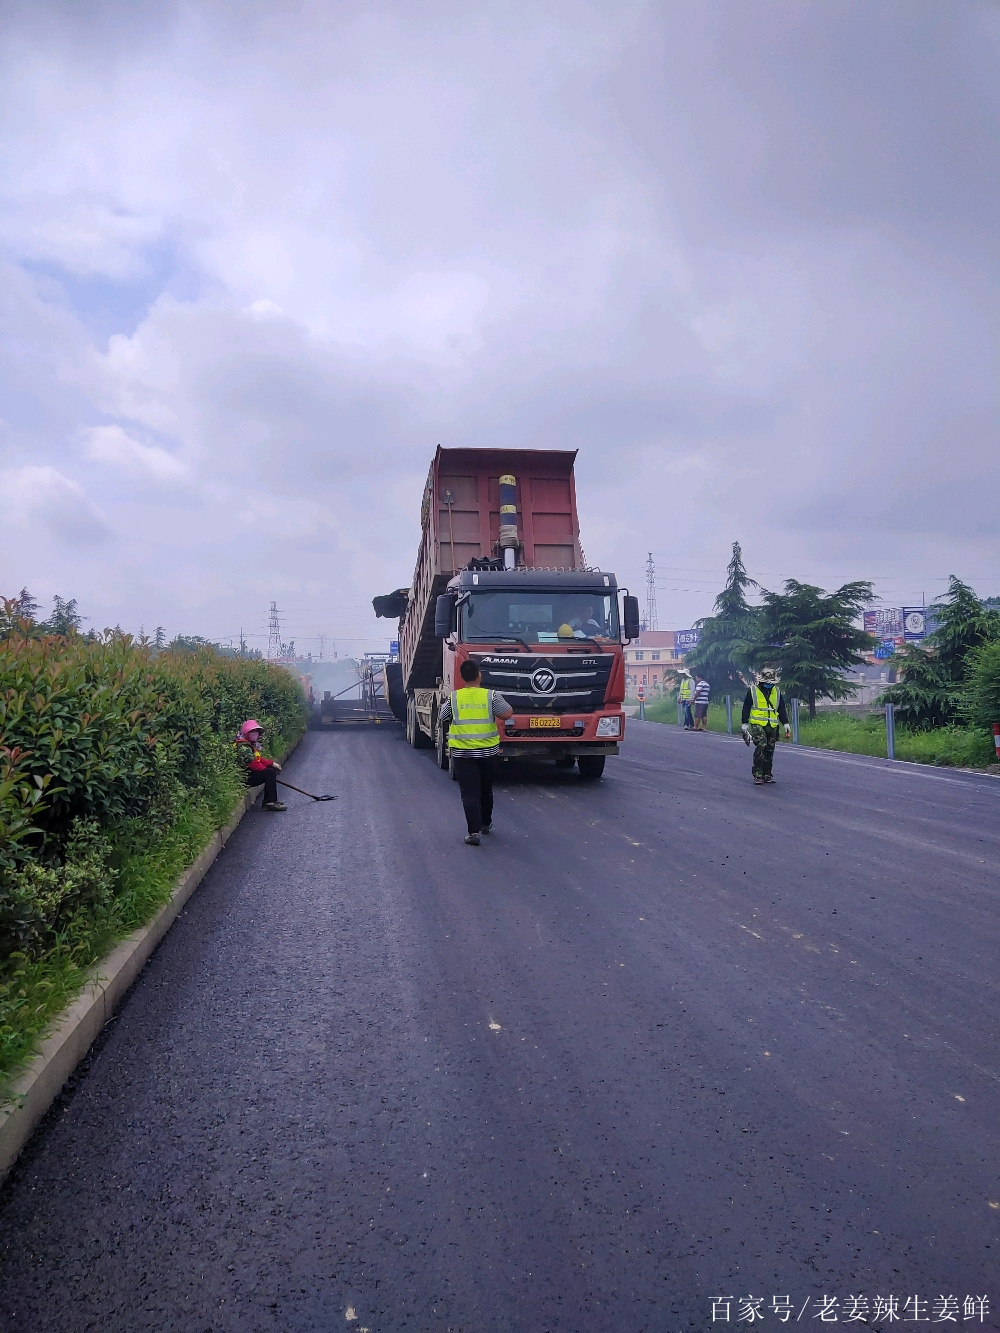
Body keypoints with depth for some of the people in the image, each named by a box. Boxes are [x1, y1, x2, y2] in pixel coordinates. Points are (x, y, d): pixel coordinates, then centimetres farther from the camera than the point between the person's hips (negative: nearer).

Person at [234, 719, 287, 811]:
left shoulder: (252, 744, 14)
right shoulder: (243, 746, -19)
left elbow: (259, 759, 17)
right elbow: (253, 764, -23)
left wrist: (272, 763, 2)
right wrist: (266, 769, -8)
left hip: (250, 773, 11)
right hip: (245, 778, -11)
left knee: (273, 769, 10)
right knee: (270, 772, -20)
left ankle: (272, 800, 9)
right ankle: (269, 803, -19)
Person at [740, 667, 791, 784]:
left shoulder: (777, 692, 12)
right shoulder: (753, 690, 1)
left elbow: (782, 709, 17)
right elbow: (746, 708, 2)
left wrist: (785, 724, 10)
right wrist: (745, 724, -2)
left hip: (772, 726, 4)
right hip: (757, 725, -4)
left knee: (770, 750, 6)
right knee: (761, 747, -17)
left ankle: (767, 774, 15)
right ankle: (758, 775, -13)